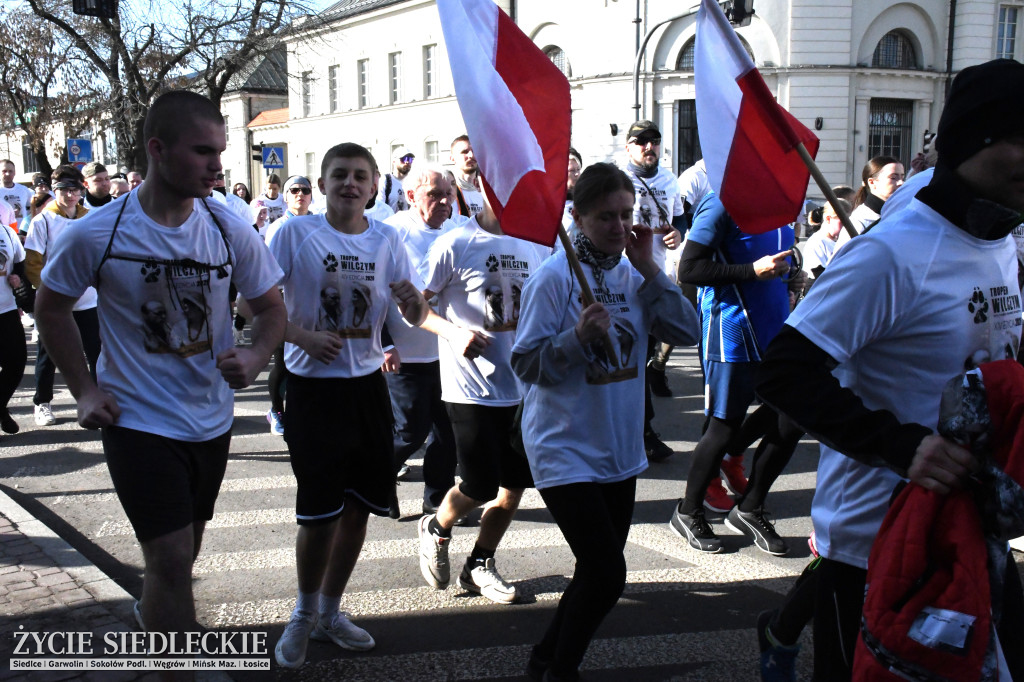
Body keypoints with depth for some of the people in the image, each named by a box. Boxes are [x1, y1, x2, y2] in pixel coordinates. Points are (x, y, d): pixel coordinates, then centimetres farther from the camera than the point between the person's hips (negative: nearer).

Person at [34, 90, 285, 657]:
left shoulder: (230, 231, -8)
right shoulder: (96, 234, -15)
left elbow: (271, 308, 2)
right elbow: (51, 308, 1)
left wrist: (255, 358, -19)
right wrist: (83, 390, -6)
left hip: (211, 419, 4)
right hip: (138, 420, -4)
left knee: (182, 550, 23)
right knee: (172, 558, -10)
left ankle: (152, 611, 55)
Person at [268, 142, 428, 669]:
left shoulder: (385, 239, 4)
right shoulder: (296, 232, -7)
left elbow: (414, 319, 5)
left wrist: (414, 302, -18)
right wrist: (303, 336, -19)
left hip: (368, 384, 4)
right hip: (313, 387, -4)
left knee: (358, 506, 12)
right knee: (320, 511, -4)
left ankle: (330, 612, 33)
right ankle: (304, 614, 23)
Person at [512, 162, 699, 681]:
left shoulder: (633, 273, 5)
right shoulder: (555, 276, -13)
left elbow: (687, 333, -3)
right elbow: (525, 364, -14)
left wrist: (649, 269, -10)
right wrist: (579, 336, -29)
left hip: (619, 449, 7)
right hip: (565, 450, -7)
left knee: (599, 572, 15)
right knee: (606, 574, -9)